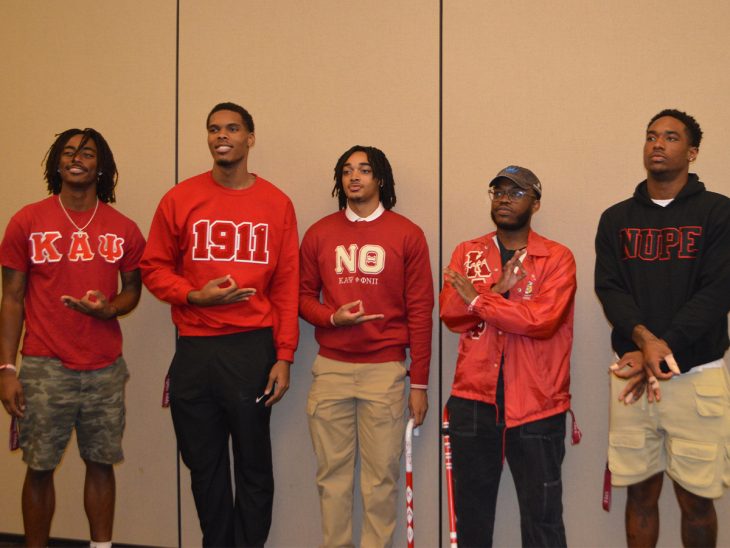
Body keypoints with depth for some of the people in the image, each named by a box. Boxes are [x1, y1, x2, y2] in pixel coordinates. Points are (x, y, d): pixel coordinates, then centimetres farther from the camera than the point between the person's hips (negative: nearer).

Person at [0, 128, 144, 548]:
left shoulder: (123, 229, 4)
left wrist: (109, 308, -10)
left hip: (105, 370, 2)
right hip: (44, 367, -1)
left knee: (101, 463, 7)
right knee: (40, 467, 4)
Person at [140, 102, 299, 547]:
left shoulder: (277, 204, 3)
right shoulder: (180, 199, 5)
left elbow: (288, 286, 1)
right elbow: (154, 268, 7)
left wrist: (284, 357, -3)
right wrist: (194, 295, -12)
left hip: (253, 347, -1)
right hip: (195, 349, 2)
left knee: (254, 464, 4)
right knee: (205, 464, 10)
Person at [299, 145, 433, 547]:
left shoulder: (407, 235, 2)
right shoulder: (319, 234, 9)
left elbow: (420, 311, 1)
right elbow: (304, 295, 15)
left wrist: (419, 383, -1)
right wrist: (331, 317, -9)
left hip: (385, 370, -2)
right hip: (330, 370, 2)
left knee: (381, 476, 2)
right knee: (332, 473, 6)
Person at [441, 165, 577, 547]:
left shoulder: (557, 258, -2)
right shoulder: (466, 253, 9)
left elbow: (543, 319, -18)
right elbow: (450, 314, -4)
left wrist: (478, 299, -11)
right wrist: (499, 288, -15)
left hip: (536, 405, -3)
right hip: (473, 400, 3)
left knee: (542, 516, 4)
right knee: (471, 511, 15)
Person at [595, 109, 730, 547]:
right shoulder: (616, 218, 9)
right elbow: (609, 288, -1)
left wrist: (662, 354, -17)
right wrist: (644, 339, -20)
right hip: (631, 371, 3)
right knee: (640, 491, 10)